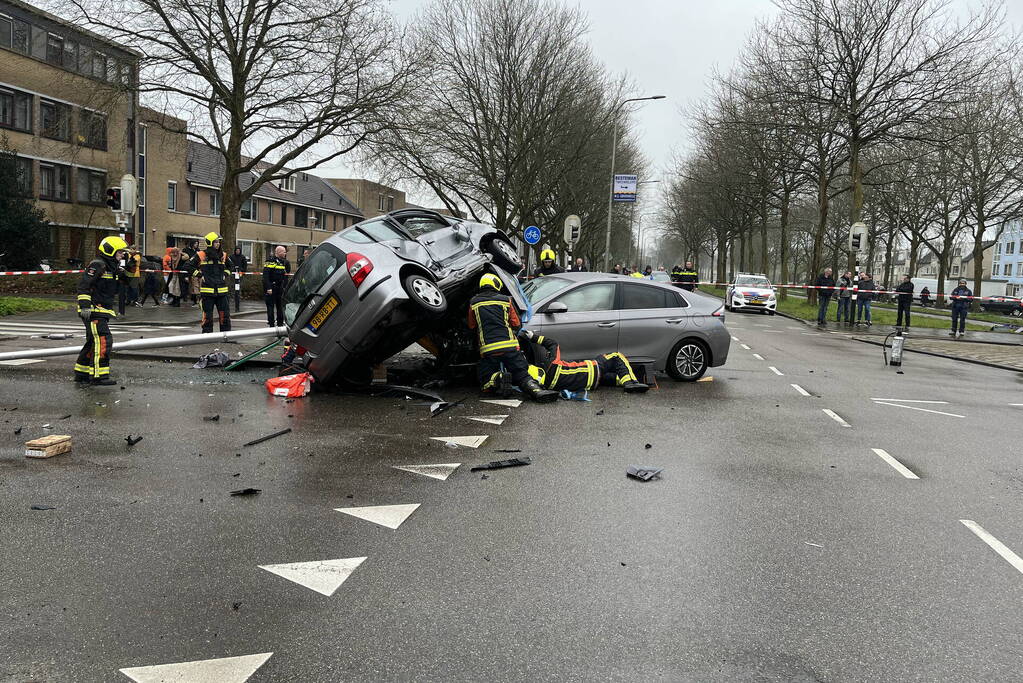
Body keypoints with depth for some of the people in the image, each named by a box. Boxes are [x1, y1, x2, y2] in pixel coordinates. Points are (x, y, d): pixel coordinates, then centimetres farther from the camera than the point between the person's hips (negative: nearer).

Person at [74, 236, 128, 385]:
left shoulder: (113, 267, 16)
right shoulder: (97, 265, -13)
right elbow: (83, 285, -19)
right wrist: (85, 306, -24)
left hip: (103, 311, 11)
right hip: (94, 310, -11)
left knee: (93, 342, 16)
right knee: (103, 341, -15)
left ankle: (81, 373, 27)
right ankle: (99, 376, -14)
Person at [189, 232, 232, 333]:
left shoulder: (223, 255, 10)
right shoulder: (201, 255, -3)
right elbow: (190, 265, 3)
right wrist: (199, 275, -2)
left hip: (221, 290, 4)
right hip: (207, 290, -3)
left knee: (225, 313, 3)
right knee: (207, 315, 3)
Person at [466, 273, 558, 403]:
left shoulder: (473, 302, 10)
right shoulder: (506, 300, 9)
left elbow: (472, 326, 20)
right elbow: (517, 324, 13)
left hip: (487, 349, 0)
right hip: (510, 347, 0)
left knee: (486, 385, 10)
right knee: (522, 375, 1)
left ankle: (493, 379, -23)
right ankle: (536, 390, -29)